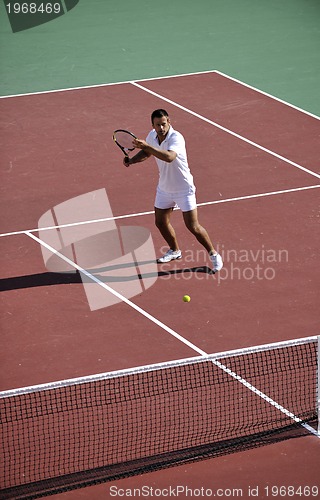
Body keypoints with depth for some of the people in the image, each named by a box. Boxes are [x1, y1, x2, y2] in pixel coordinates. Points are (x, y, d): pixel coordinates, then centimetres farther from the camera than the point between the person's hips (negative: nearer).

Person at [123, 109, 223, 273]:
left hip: (183, 189, -7)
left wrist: (147, 146, -52)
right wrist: (131, 160, -4)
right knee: (161, 222, 16)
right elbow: (146, 152, 14)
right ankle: (175, 250, 41)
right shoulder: (152, 136, -7)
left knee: (193, 227, -6)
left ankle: (214, 255, 12)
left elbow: (169, 157, -49)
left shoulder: (176, 138, -29)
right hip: (164, 188, 7)